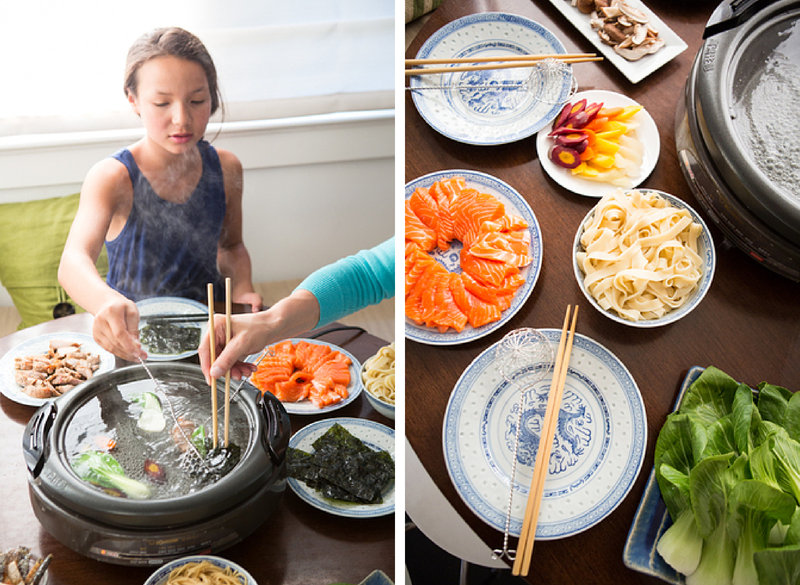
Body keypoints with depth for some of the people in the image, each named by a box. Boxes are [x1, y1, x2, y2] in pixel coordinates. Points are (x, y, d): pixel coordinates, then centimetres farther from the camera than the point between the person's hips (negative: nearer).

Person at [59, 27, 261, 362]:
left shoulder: (225, 169, -2)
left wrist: (241, 288, -6)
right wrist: (107, 303, -55)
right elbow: (73, 262, -32)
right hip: (133, 337, -2)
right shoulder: (112, 178, -15)